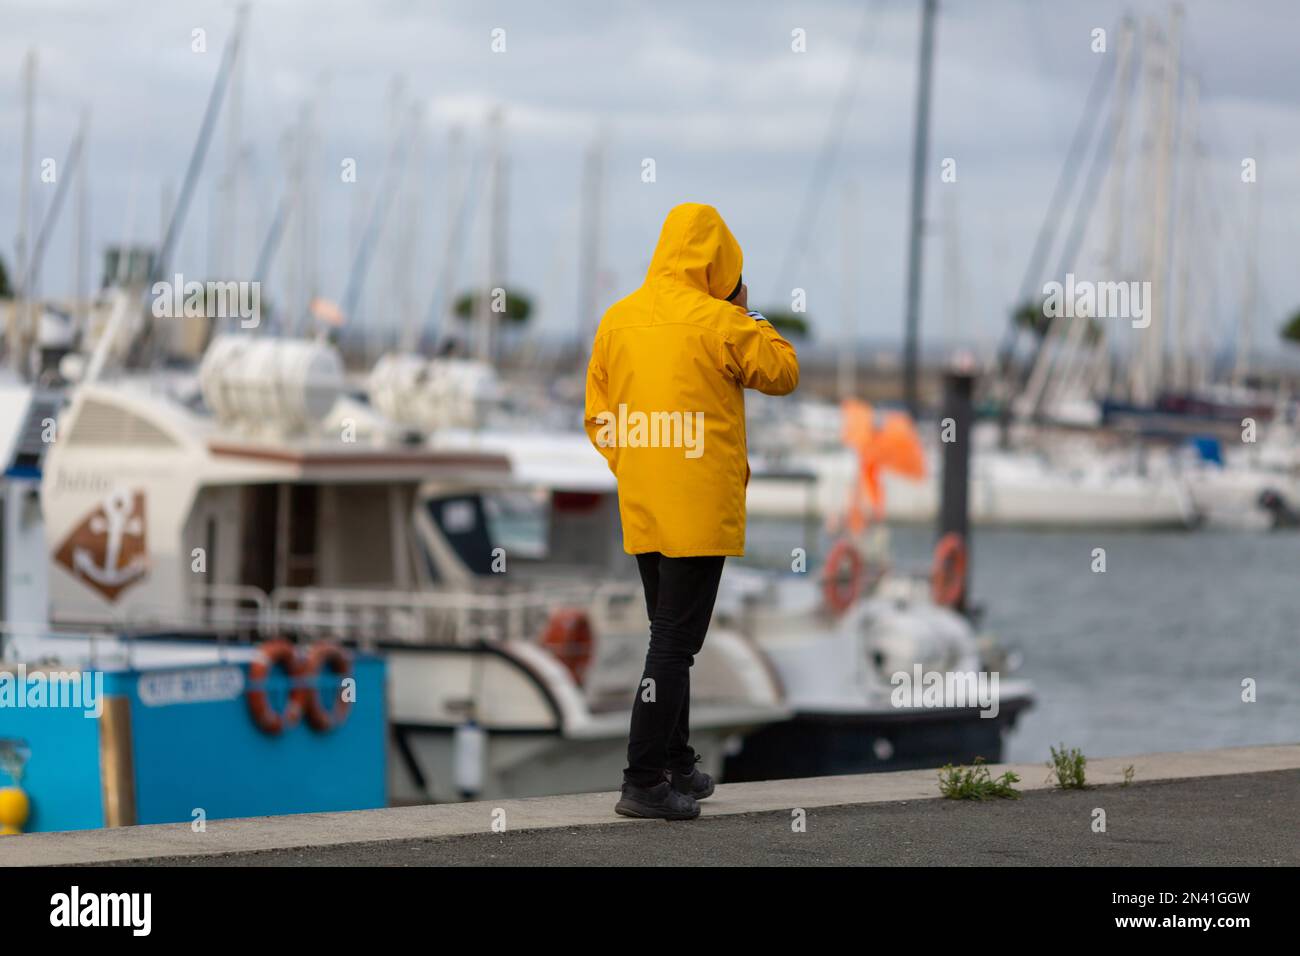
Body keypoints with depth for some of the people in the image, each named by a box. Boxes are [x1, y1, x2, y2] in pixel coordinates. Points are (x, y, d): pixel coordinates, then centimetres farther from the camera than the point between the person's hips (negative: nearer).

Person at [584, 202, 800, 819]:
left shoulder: (617, 320, 7)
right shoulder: (721, 323, -11)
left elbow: (600, 416, 11)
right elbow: (784, 373, 2)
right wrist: (749, 316, 12)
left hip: (641, 510, 6)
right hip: (700, 508, -6)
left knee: (670, 636, 18)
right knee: (675, 643, -5)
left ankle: (676, 765, 27)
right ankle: (644, 782, -8)